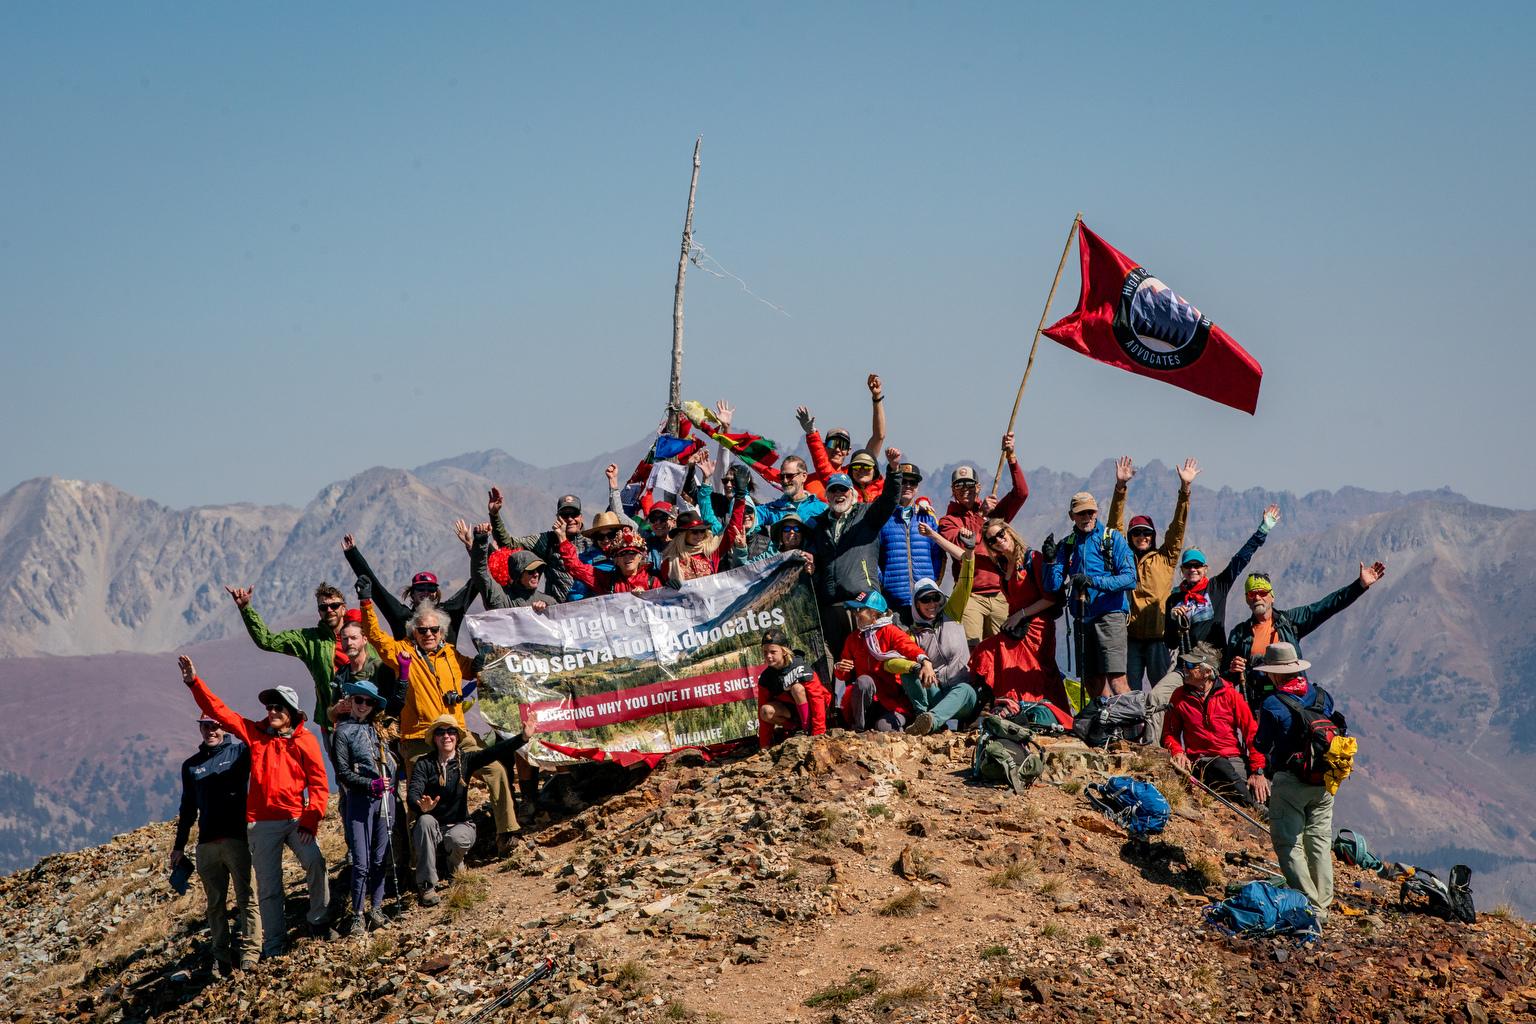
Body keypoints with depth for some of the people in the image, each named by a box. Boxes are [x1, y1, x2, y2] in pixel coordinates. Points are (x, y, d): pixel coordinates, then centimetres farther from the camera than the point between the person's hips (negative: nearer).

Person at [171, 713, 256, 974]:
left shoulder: (240, 752, 4)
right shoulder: (191, 766, 16)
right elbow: (188, 808, 22)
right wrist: (179, 846, 21)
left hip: (238, 838, -4)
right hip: (206, 845, 4)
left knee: (247, 898, -6)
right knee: (215, 904, 6)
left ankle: (248, 952, -4)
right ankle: (221, 956, 11)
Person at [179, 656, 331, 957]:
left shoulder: (305, 741, 0)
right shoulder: (254, 733, 7)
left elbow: (318, 784, -2)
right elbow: (218, 710, 6)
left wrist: (311, 819, -11)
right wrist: (194, 683, -2)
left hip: (296, 818, -2)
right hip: (261, 822, 2)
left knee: (314, 862, -23)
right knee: (268, 886, 3)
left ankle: (318, 920, -4)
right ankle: (274, 944, 11)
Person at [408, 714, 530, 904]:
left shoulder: (466, 760, -1)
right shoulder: (424, 764, -5)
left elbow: (494, 752, -15)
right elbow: (413, 794, -20)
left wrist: (522, 738, -31)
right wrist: (421, 805, -45)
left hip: (459, 825, 0)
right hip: (430, 830, 0)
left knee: (458, 839, -34)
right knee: (425, 821, -34)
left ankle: (454, 868, 5)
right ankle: (427, 885, -26)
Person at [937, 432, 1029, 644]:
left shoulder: (995, 512, 18)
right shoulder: (949, 520, 11)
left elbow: (1021, 492, 5)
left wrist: (1011, 457, -4)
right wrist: (982, 515, -7)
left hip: (1000, 596, 3)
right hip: (971, 596, -3)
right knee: (970, 650, -15)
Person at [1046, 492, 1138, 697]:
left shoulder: (1113, 538, 1)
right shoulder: (1067, 545, 14)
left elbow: (1129, 578, -9)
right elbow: (1054, 586, 9)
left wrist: (1093, 581, -20)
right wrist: (1051, 561, -9)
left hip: (1109, 616, -5)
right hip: (1081, 619, 5)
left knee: (1116, 680, -15)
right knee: (1091, 682, 7)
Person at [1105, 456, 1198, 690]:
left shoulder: (1165, 558, 11)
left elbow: (1178, 527, 5)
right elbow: (1116, 524, 5)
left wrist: (1185, 488, -4)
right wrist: (1120, 486, -5)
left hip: (1158, 633, -1)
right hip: (1131, 633, 1)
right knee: (1131, 691, 2)